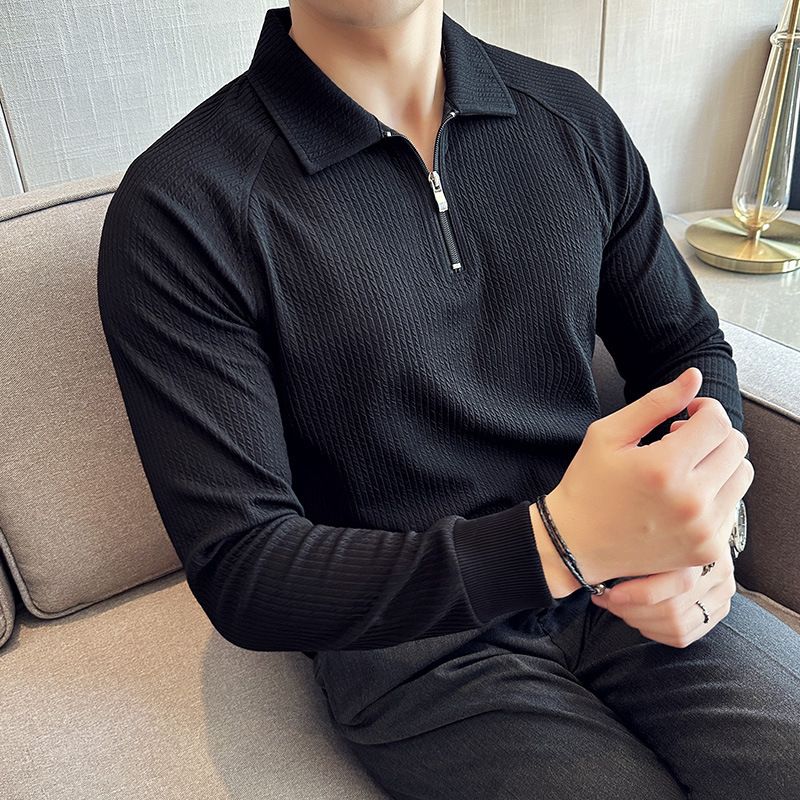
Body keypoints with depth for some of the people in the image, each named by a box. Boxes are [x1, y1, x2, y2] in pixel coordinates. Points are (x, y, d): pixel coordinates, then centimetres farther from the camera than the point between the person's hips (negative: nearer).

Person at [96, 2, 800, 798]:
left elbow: (690, 345, 11)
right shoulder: (177, 211, -14)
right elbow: (240, 576, -15)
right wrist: (561, 543, -25)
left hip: (634, 596, 5)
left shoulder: (571, 114, 2)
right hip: (417, 651, -3)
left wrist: (699, 524, -9)